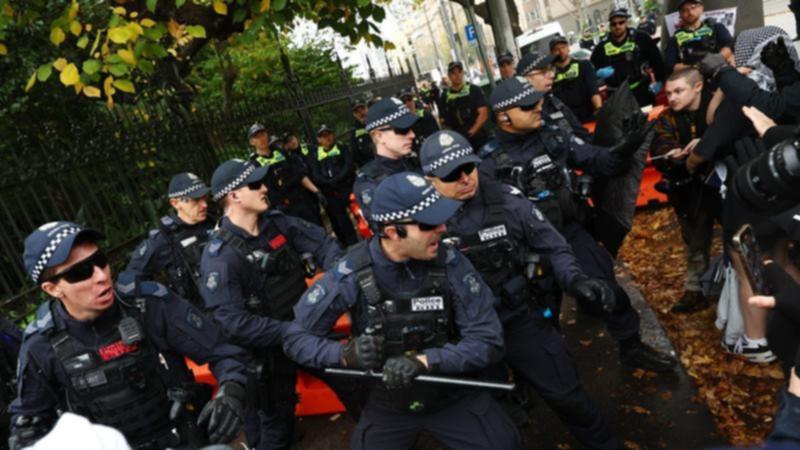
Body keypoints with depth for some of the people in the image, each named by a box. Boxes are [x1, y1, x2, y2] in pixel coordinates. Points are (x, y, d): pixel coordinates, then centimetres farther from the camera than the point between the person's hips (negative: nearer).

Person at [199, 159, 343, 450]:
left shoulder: (276, 222, -6)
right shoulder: (221, 256, -24)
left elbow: (321, 242, -3)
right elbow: (232, 321, -29)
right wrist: (288, 331, -31)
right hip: (267, 350, -6)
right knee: (275, 417, 11)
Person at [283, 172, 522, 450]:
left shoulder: (450, 263, -19)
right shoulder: (351, 273, -19)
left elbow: (487, 340, -17)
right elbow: (296, 338, -11)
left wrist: (424, 361, -30)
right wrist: (346, 354, -29)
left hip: (452, 392, 0)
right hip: (385, 401, 1)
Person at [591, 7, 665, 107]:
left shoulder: (640, 38, -2)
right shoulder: (602, 47, 3)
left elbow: (656, 60, 3)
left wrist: (658, 81, 1)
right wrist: (600, 73, -8)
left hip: (642, 92, -1)